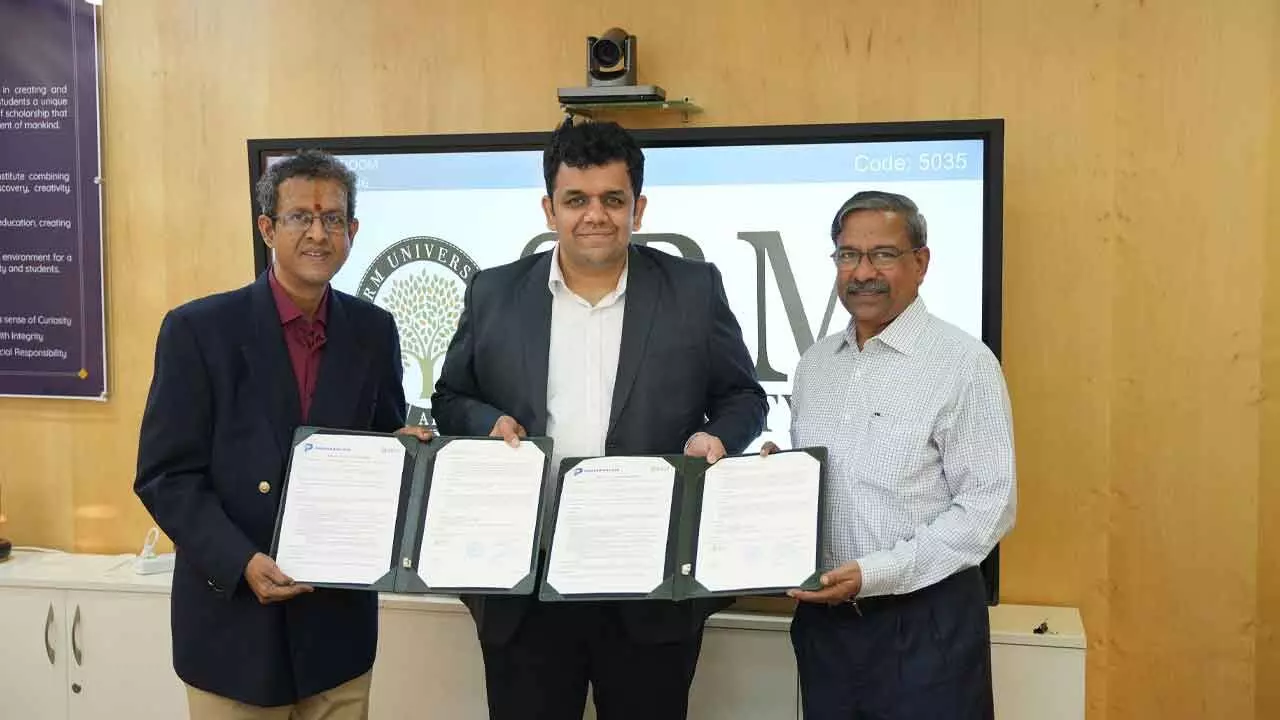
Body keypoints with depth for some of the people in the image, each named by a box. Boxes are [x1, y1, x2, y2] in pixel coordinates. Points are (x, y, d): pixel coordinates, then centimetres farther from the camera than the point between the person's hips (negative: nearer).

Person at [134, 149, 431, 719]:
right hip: (234, 618, -3)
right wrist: (243, 563, -21)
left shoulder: (373, 331, 3)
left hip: (340, 618, 3)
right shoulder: (199, 329, -7)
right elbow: (165, 476, -8)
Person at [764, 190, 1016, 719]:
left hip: (924, 623, -5)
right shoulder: (814, 363, 9)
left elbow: (988, 507, -15)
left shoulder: (965, 363, -11)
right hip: (822, 615, 6)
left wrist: (876, 573, -19)